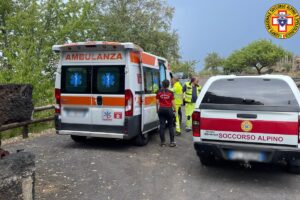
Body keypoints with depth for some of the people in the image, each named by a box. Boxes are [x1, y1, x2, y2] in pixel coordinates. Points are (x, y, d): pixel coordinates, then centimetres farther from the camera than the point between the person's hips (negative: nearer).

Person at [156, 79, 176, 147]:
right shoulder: (170, 93, -4)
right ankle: (172, 142, 7)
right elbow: (172, 102, -3)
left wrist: (157, 109, 12)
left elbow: (157, 102, 2)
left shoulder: (159, 92, 0)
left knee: (162, 126, 5)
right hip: (169, 109, -1)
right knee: (171, 126, 8)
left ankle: (163, 142, 7)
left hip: (161, 109, 1)